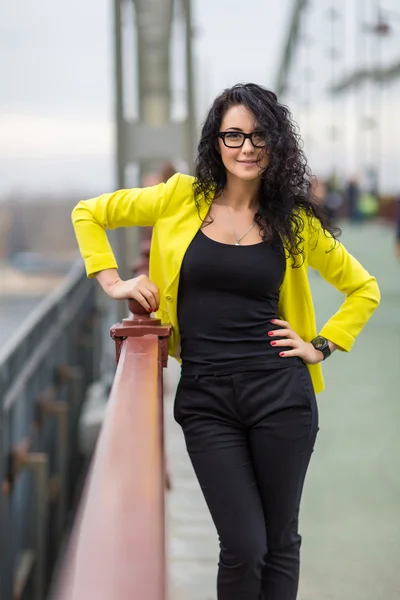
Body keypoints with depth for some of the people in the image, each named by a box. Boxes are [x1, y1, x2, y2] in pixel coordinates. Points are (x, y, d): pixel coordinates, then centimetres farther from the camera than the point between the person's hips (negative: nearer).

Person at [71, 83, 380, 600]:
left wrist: (321, 346, 5)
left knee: (281, 541, 9)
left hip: (279, 391, 1)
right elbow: (88, 213, 13)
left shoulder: (295, 220, 5)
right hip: (205, 397, -1)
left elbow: (363, 288, 15)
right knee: (244, 547, -5)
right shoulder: (183, 198, 3)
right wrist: (112, 282, 5)